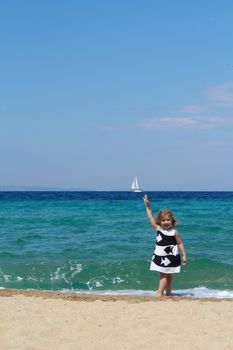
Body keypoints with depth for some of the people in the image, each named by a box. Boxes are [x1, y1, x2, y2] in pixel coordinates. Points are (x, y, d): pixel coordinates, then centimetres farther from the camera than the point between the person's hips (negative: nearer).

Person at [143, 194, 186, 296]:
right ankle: (168, 292, 18)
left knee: (165, 275, -1)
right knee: (164, 275, 9)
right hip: (160, 256, 4)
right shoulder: (158, 228, -2)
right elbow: (151, 217, -3)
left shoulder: (174, 232, -10)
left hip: (170, 257, -4)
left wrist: (184, 255, -6)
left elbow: (180, 243, -3)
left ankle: (159, 292, -3)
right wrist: (148, 206, -9)